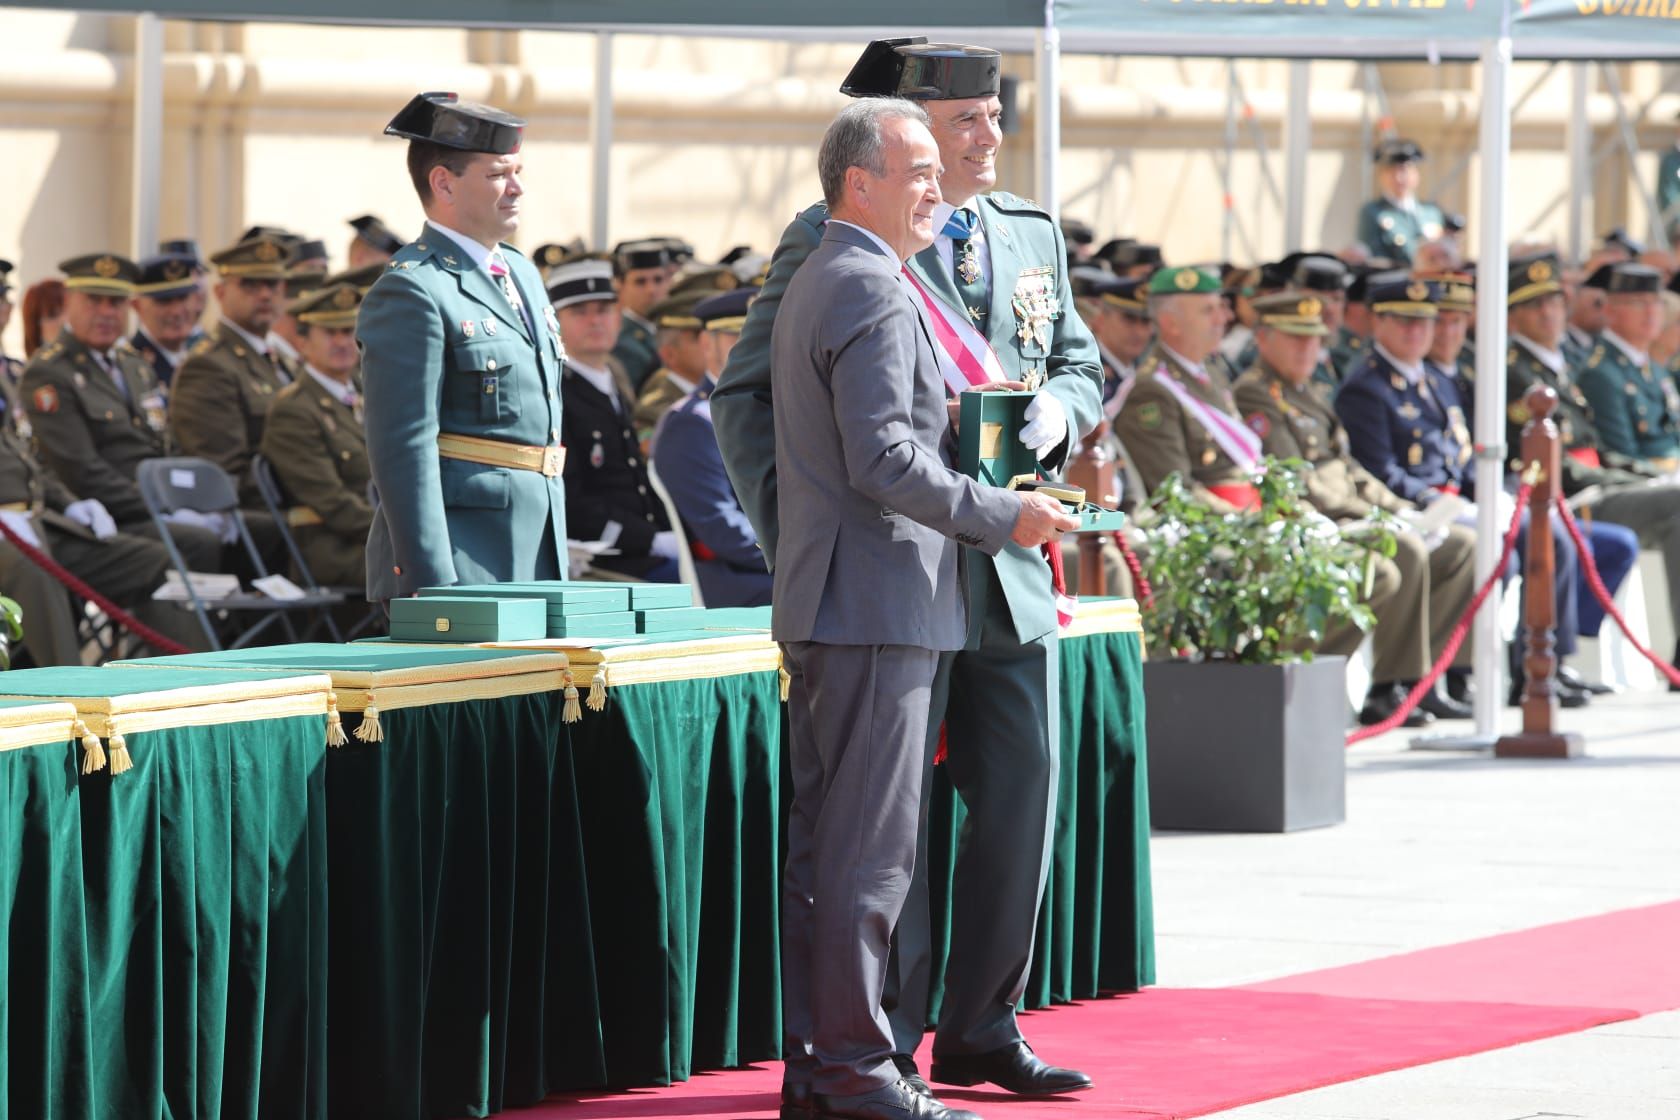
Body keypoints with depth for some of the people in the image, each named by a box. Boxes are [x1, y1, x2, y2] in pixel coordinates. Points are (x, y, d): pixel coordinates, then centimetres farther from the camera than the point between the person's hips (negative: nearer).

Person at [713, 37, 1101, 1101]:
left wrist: (1060, 413, -2)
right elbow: (746, 393, -2)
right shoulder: (827, 242, -4)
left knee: (1023, 793, 7)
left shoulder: (1034, 236, 13)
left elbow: (1079, 364, 22)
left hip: (1012, 571, 6)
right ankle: (884, 1046, 7)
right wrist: (788, 534, -11)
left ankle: (982, 1030, 19)